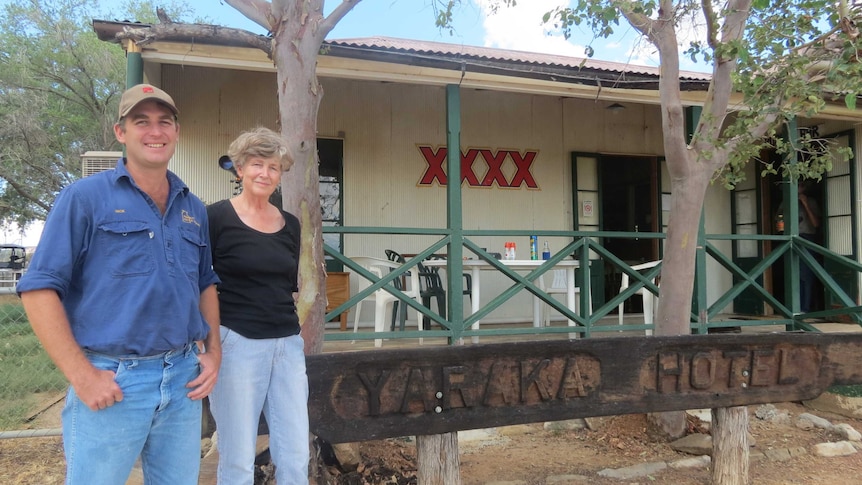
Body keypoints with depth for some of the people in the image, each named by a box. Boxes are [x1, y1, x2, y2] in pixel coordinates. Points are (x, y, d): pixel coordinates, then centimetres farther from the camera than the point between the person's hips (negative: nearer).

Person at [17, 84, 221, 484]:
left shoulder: (193, 209, 10)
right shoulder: (85, 198, -5)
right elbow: (39, 288, -9)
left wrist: (212, 351, 6)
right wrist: (80, 374, -14)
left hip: (184, 378, 5)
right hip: (112, 381, -4)